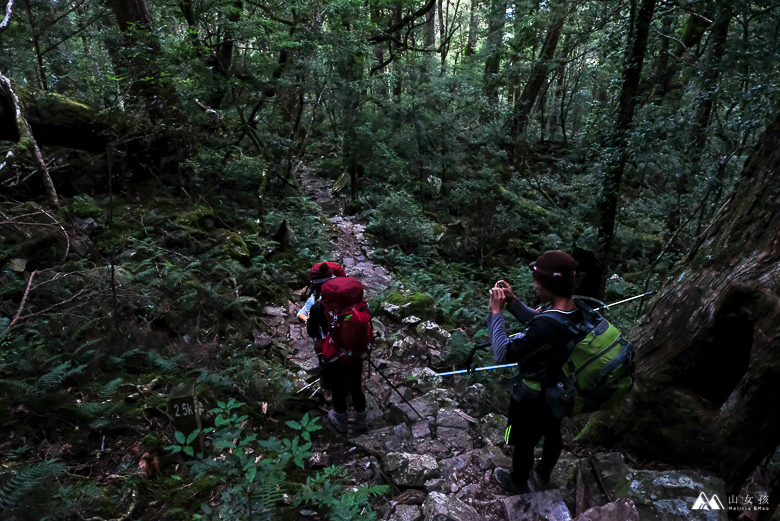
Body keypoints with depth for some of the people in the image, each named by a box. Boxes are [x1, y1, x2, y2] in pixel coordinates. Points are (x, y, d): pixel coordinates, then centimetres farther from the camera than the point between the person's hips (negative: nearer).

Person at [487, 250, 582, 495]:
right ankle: (542, 476, 56)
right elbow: (536, 319, 2)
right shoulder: (577, 310, -14)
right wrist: (513, 301, -9)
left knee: (524, 442, 20)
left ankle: (518, 482, 48)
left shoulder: (547, 327, -42)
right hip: (560, 389, 8)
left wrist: (496, 312, -28)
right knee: (552, 433, 29)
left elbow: (504, 353, -34)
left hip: (532, 397, -7)